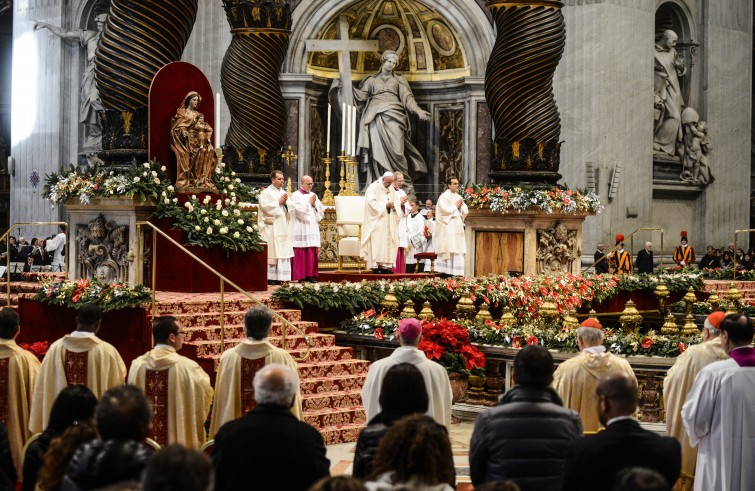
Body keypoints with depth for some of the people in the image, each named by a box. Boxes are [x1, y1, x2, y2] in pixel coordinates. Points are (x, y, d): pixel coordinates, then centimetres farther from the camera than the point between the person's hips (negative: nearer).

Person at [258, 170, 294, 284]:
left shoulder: (283, 192, 18)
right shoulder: (266, 193, -3)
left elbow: (289, 209, 18)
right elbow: (266, 207, -16)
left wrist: (285, 203, -3)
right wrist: (279, 202, -11)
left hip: (283, 227, 7)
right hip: (271, 228, -7)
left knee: (282, 252, 4)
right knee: (272, 253, -10)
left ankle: (280, 277, 6)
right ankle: (270, 278, -8)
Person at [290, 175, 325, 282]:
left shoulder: (313, 195, 18)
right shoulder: (296, 195, -1)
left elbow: (321, 210, 13)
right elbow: (299, 210, -14)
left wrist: (314, 204, -4)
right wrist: (309, 203, -6)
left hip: (312, 228, 6)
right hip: (301, 229, -6)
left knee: (312, 253, 2)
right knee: (301, 253, -8)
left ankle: (310, 275, 5)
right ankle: (301, 276, -8)